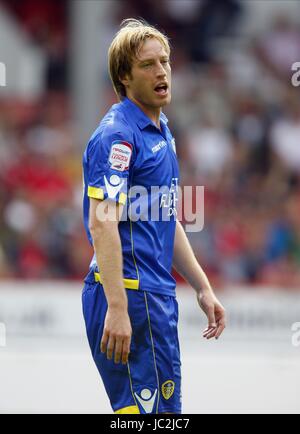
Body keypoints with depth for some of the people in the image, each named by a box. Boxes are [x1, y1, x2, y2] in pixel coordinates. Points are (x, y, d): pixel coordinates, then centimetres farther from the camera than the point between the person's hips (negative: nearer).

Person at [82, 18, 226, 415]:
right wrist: (116, 308, -29)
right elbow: (102, 223, -22)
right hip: (131, 293, -10)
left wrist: (203, 288, 23)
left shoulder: (161, 131, 17)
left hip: (157, 293, 10)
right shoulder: (117, 135, -13)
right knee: (157, 410, -10)